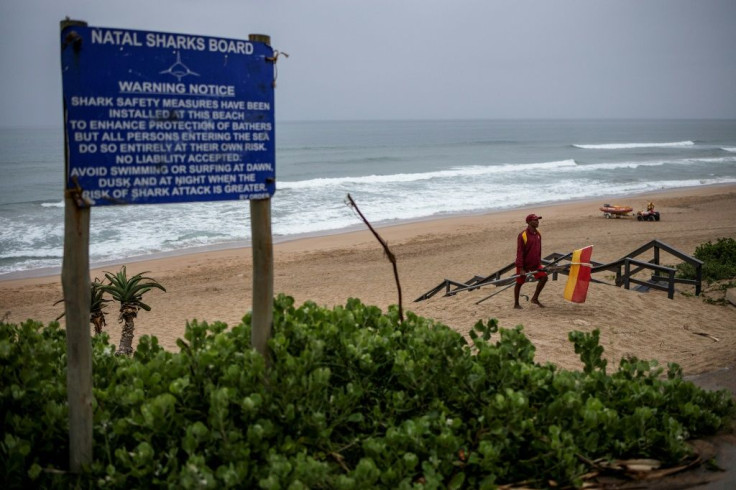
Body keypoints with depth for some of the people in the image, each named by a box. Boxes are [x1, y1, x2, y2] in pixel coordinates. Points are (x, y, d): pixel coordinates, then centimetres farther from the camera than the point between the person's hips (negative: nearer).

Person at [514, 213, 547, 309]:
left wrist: (539, 262, 14)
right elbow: (519, 252, -18)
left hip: (535, 264, 6)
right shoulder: (522, 235, -17)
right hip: (524, 264, -6)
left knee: (544, 277, -7)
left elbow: (539, 250, 14)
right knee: (519, 282, 5)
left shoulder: (538, 234, 4)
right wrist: (521, 268, -20)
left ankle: (535, 298, 7)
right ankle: (516, 304, 19)